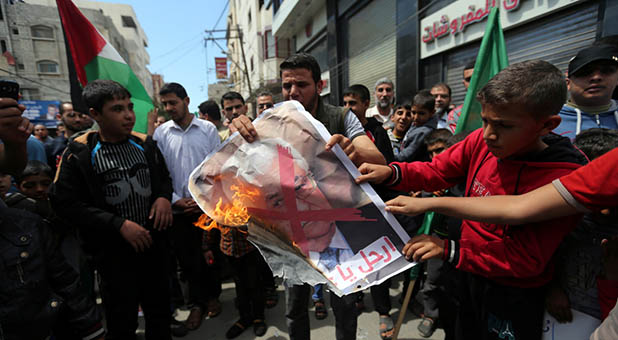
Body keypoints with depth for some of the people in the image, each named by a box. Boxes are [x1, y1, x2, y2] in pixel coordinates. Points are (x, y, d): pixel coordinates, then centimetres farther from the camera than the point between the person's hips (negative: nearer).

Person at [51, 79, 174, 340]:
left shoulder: (145, 144, 2)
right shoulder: (79, 154, -9)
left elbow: (164, 178, 14)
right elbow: (66, 204, -11)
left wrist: (164, 197, -9)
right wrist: (119, 224, -20)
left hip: (154, 242, 4)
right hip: (114, 251, -3)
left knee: (160, 311, 20)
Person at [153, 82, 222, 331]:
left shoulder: (208, 129, 0)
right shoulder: (161, 133, 4)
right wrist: (175, 199, -5)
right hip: (179, 208, 1)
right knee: (187, 257, 8)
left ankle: (212, 295, 33)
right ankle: (197, 303, 28)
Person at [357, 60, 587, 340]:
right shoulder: (481, 141, -15)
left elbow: (525, 260, -25)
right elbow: (436, 172, -6)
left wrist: (448, 250, -31)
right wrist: (390, 172, -24)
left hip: (513, 297, -4)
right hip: (469, 273, 5)